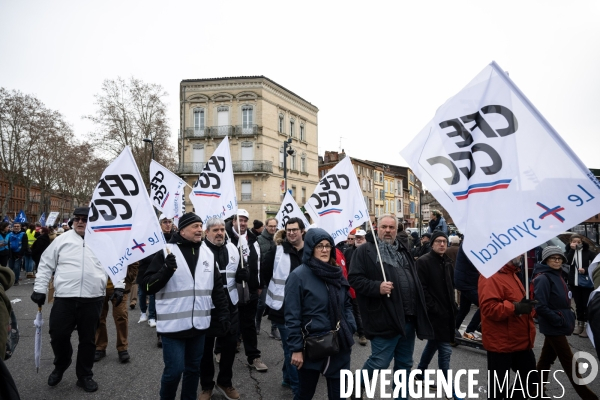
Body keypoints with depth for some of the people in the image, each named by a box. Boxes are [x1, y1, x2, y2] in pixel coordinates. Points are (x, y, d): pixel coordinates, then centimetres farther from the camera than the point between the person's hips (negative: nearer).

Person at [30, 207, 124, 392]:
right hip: (64, 298, 0)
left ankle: (85, 375, 28)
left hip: (92, 299, 0)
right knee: (58, 335, 4)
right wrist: (39, 289, 3)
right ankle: (60, 365, 35)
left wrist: (119, 286, -1)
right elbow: (46, 265, 8)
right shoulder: (62, 239, 4)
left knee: (88, 339, 11)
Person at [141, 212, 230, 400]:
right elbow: (147, 286, -10)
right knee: (174, 370, 1)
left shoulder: (207, 253, 7)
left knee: (193, 369, 16)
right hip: (173, 324, -4)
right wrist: (166, 270, -26)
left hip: (198, 324, 5)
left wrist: (223, 313, 11)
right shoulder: (167, 251, -8)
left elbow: (217, 286, 14)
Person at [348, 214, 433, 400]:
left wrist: (419, 310, 17)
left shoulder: (403, 251, 16)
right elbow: (354, 278, -13)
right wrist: (377, 287, -26)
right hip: (385, 319, -7)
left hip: (409, 318, 7)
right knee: (379, 362, -1)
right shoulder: (365, 251, -7)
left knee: (404, 364, 17)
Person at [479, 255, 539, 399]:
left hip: (521, 341, 10)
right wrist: (516, 308, -29)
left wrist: (526, 305, 11)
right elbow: (489, 307, -31)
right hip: (501, 344, -10)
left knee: (531, 382, 19)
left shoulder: (510, 273, 13)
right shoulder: (491, 276, -21)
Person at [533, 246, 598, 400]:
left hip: (557, 326, 9)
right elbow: (540, 306, -23)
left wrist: (568, 316, 9)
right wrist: (558, 320, -19)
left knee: (547, 358, 16)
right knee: (569, 362, 3)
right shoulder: (543, 278, -18)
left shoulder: (557, 275, 11)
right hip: (554, 326, -9)